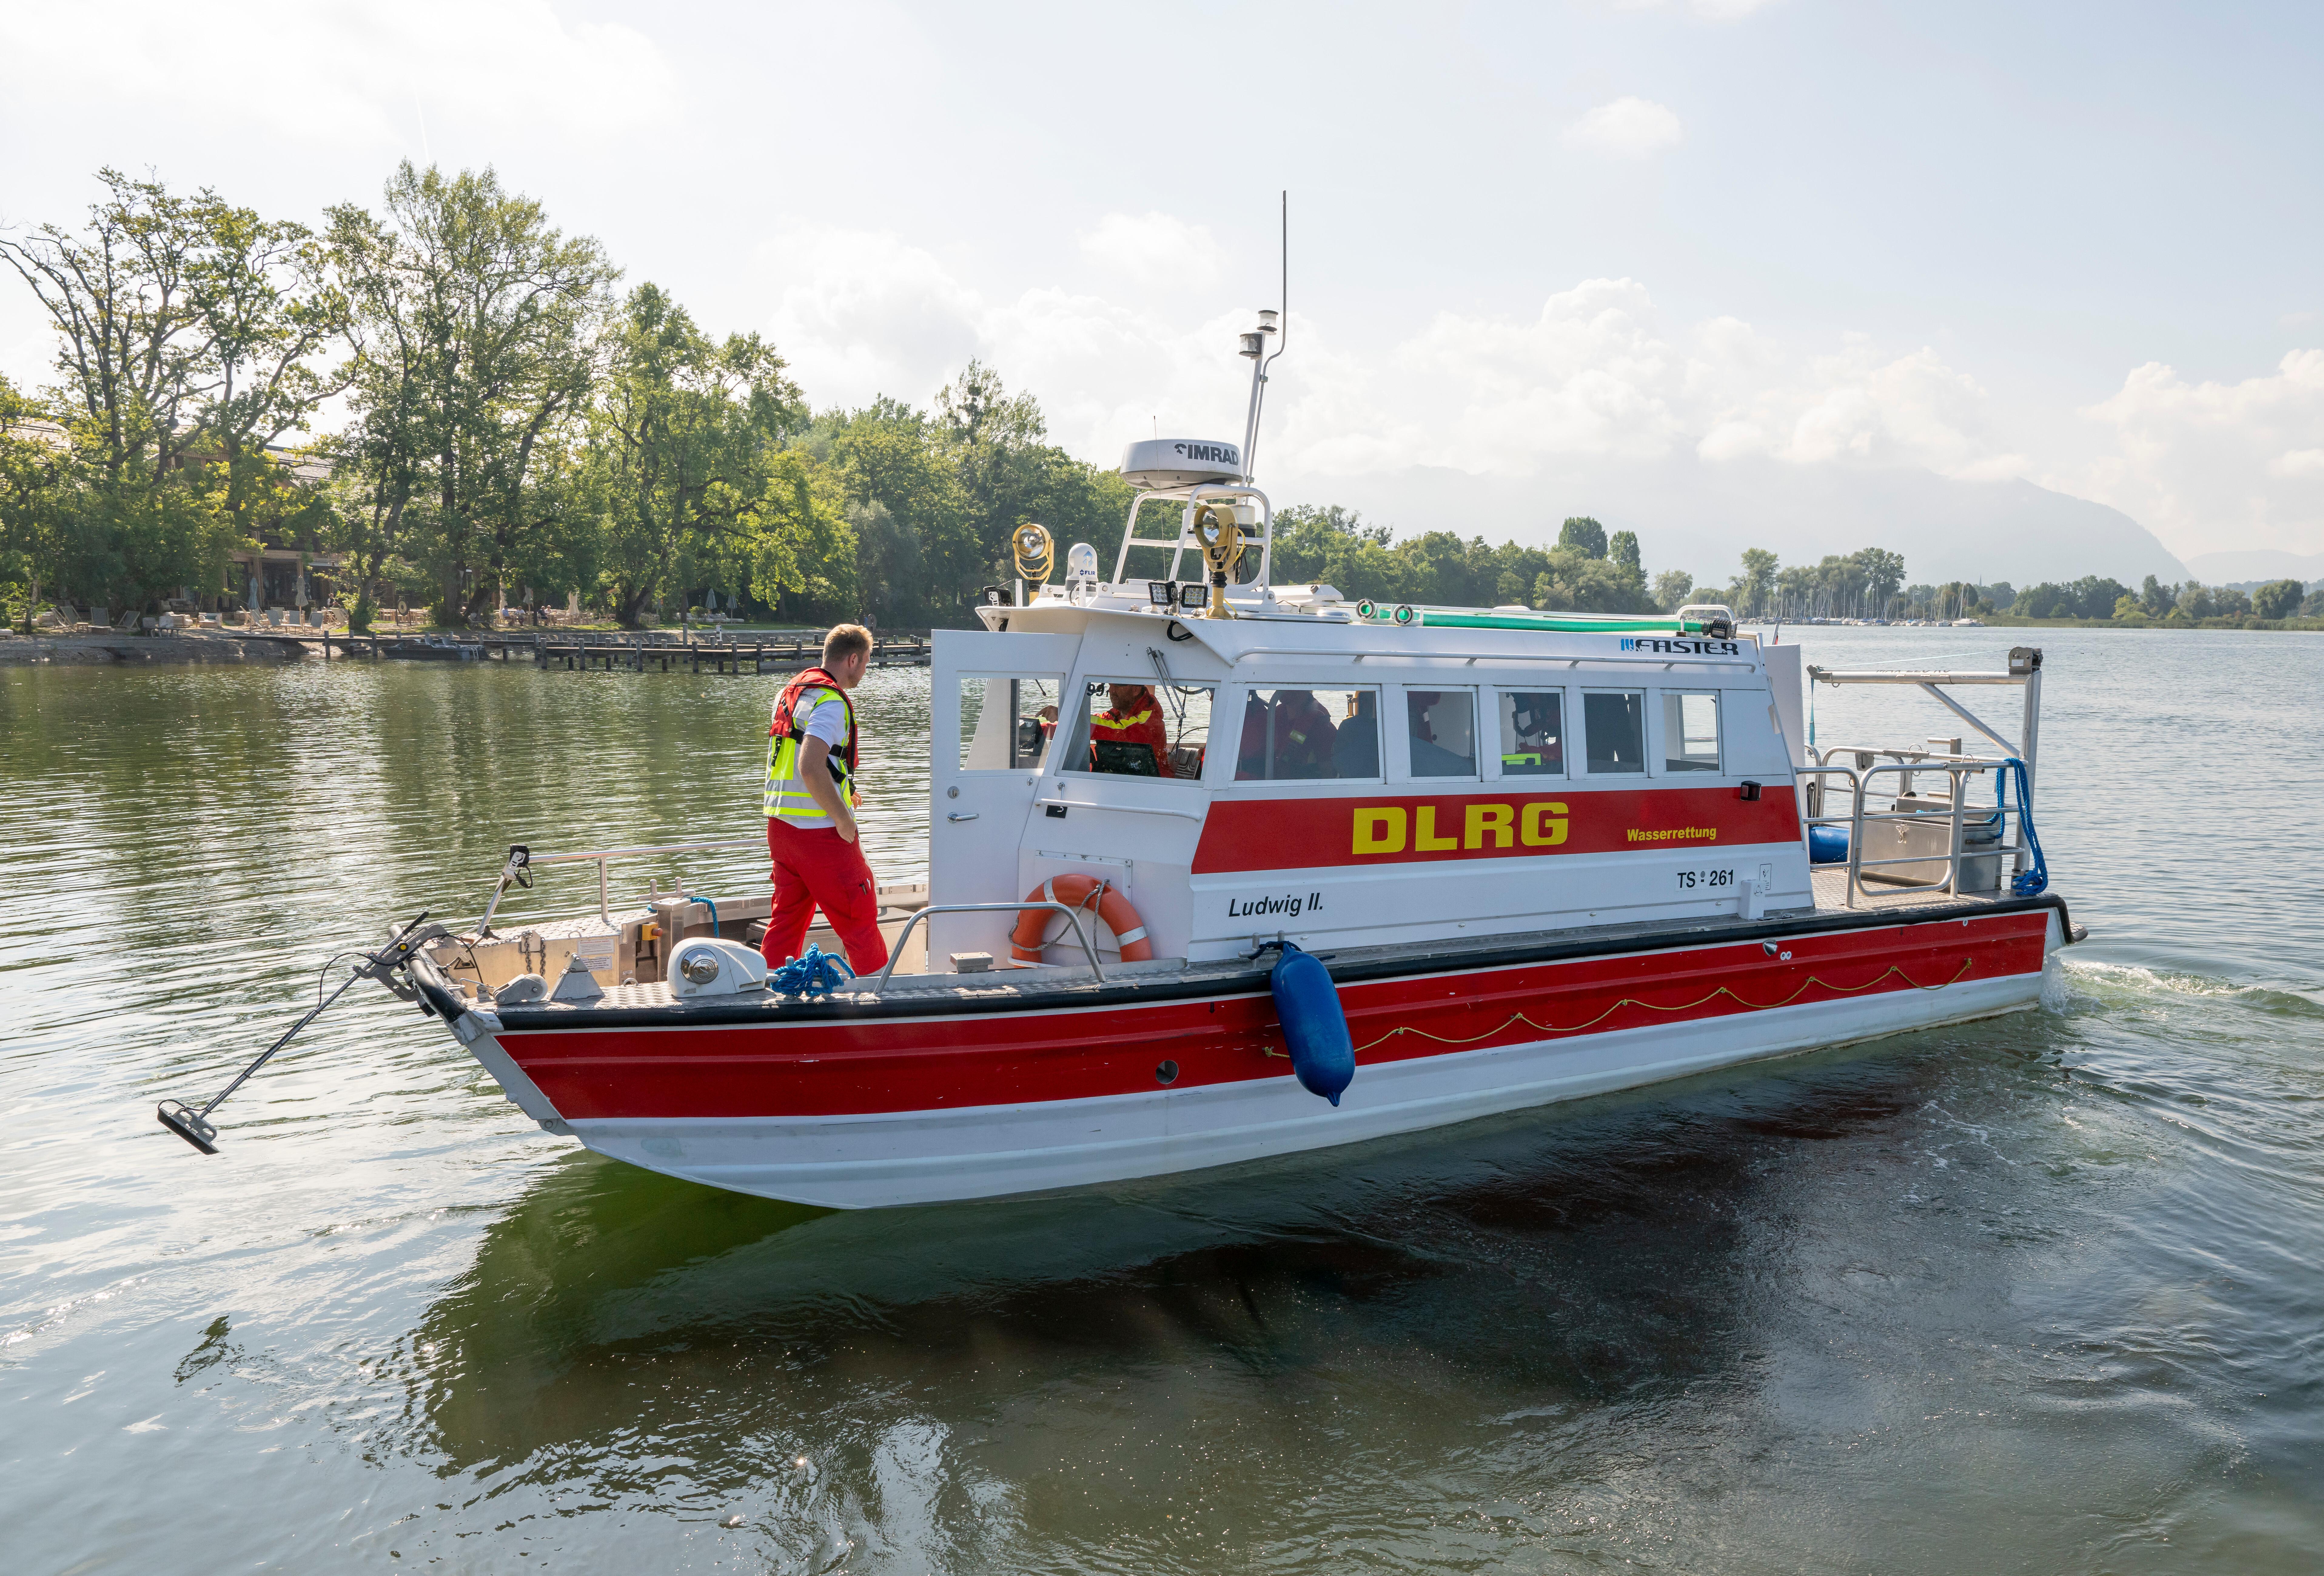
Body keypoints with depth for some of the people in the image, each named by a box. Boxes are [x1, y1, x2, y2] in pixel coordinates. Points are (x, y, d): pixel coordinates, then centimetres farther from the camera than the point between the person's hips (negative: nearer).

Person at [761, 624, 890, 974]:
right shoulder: (831, 701, -16)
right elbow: (811, 768, -27)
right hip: (820, 830, -9)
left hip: (780, 824, 9)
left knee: (786, 920, 14)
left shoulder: (790, 690, 14)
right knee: (859, 919, 3)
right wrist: (844, 821, -18)